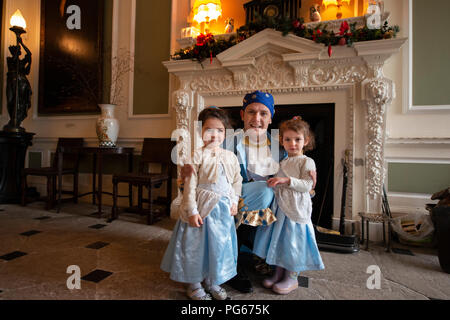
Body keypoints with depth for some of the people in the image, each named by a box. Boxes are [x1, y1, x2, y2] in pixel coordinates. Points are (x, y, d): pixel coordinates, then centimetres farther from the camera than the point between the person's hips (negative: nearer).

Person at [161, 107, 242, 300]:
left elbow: (237, 181, 11)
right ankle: (194, 285, 32)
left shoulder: (230, 157, 4)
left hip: (223, 208, 5)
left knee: (220, 245, 16)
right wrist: (192, 210, -16)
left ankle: (212, 282, 39)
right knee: (197, 245, 8)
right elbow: (190, 185, -13)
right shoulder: (197, 156, -12)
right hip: (202, 207, -5)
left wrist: (234, 201, 4)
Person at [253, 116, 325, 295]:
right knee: (278, 239, 13)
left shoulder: (307, 162, -6)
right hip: (280, 207, 6)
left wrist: (287, 180, -24)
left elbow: (307, 185, -16)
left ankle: (292, 277, 21)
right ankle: (279, 273, 31)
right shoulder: (282, 162, 13)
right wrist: (272, 183, 4)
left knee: (293, 241, 2)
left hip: (296, 209, -6)